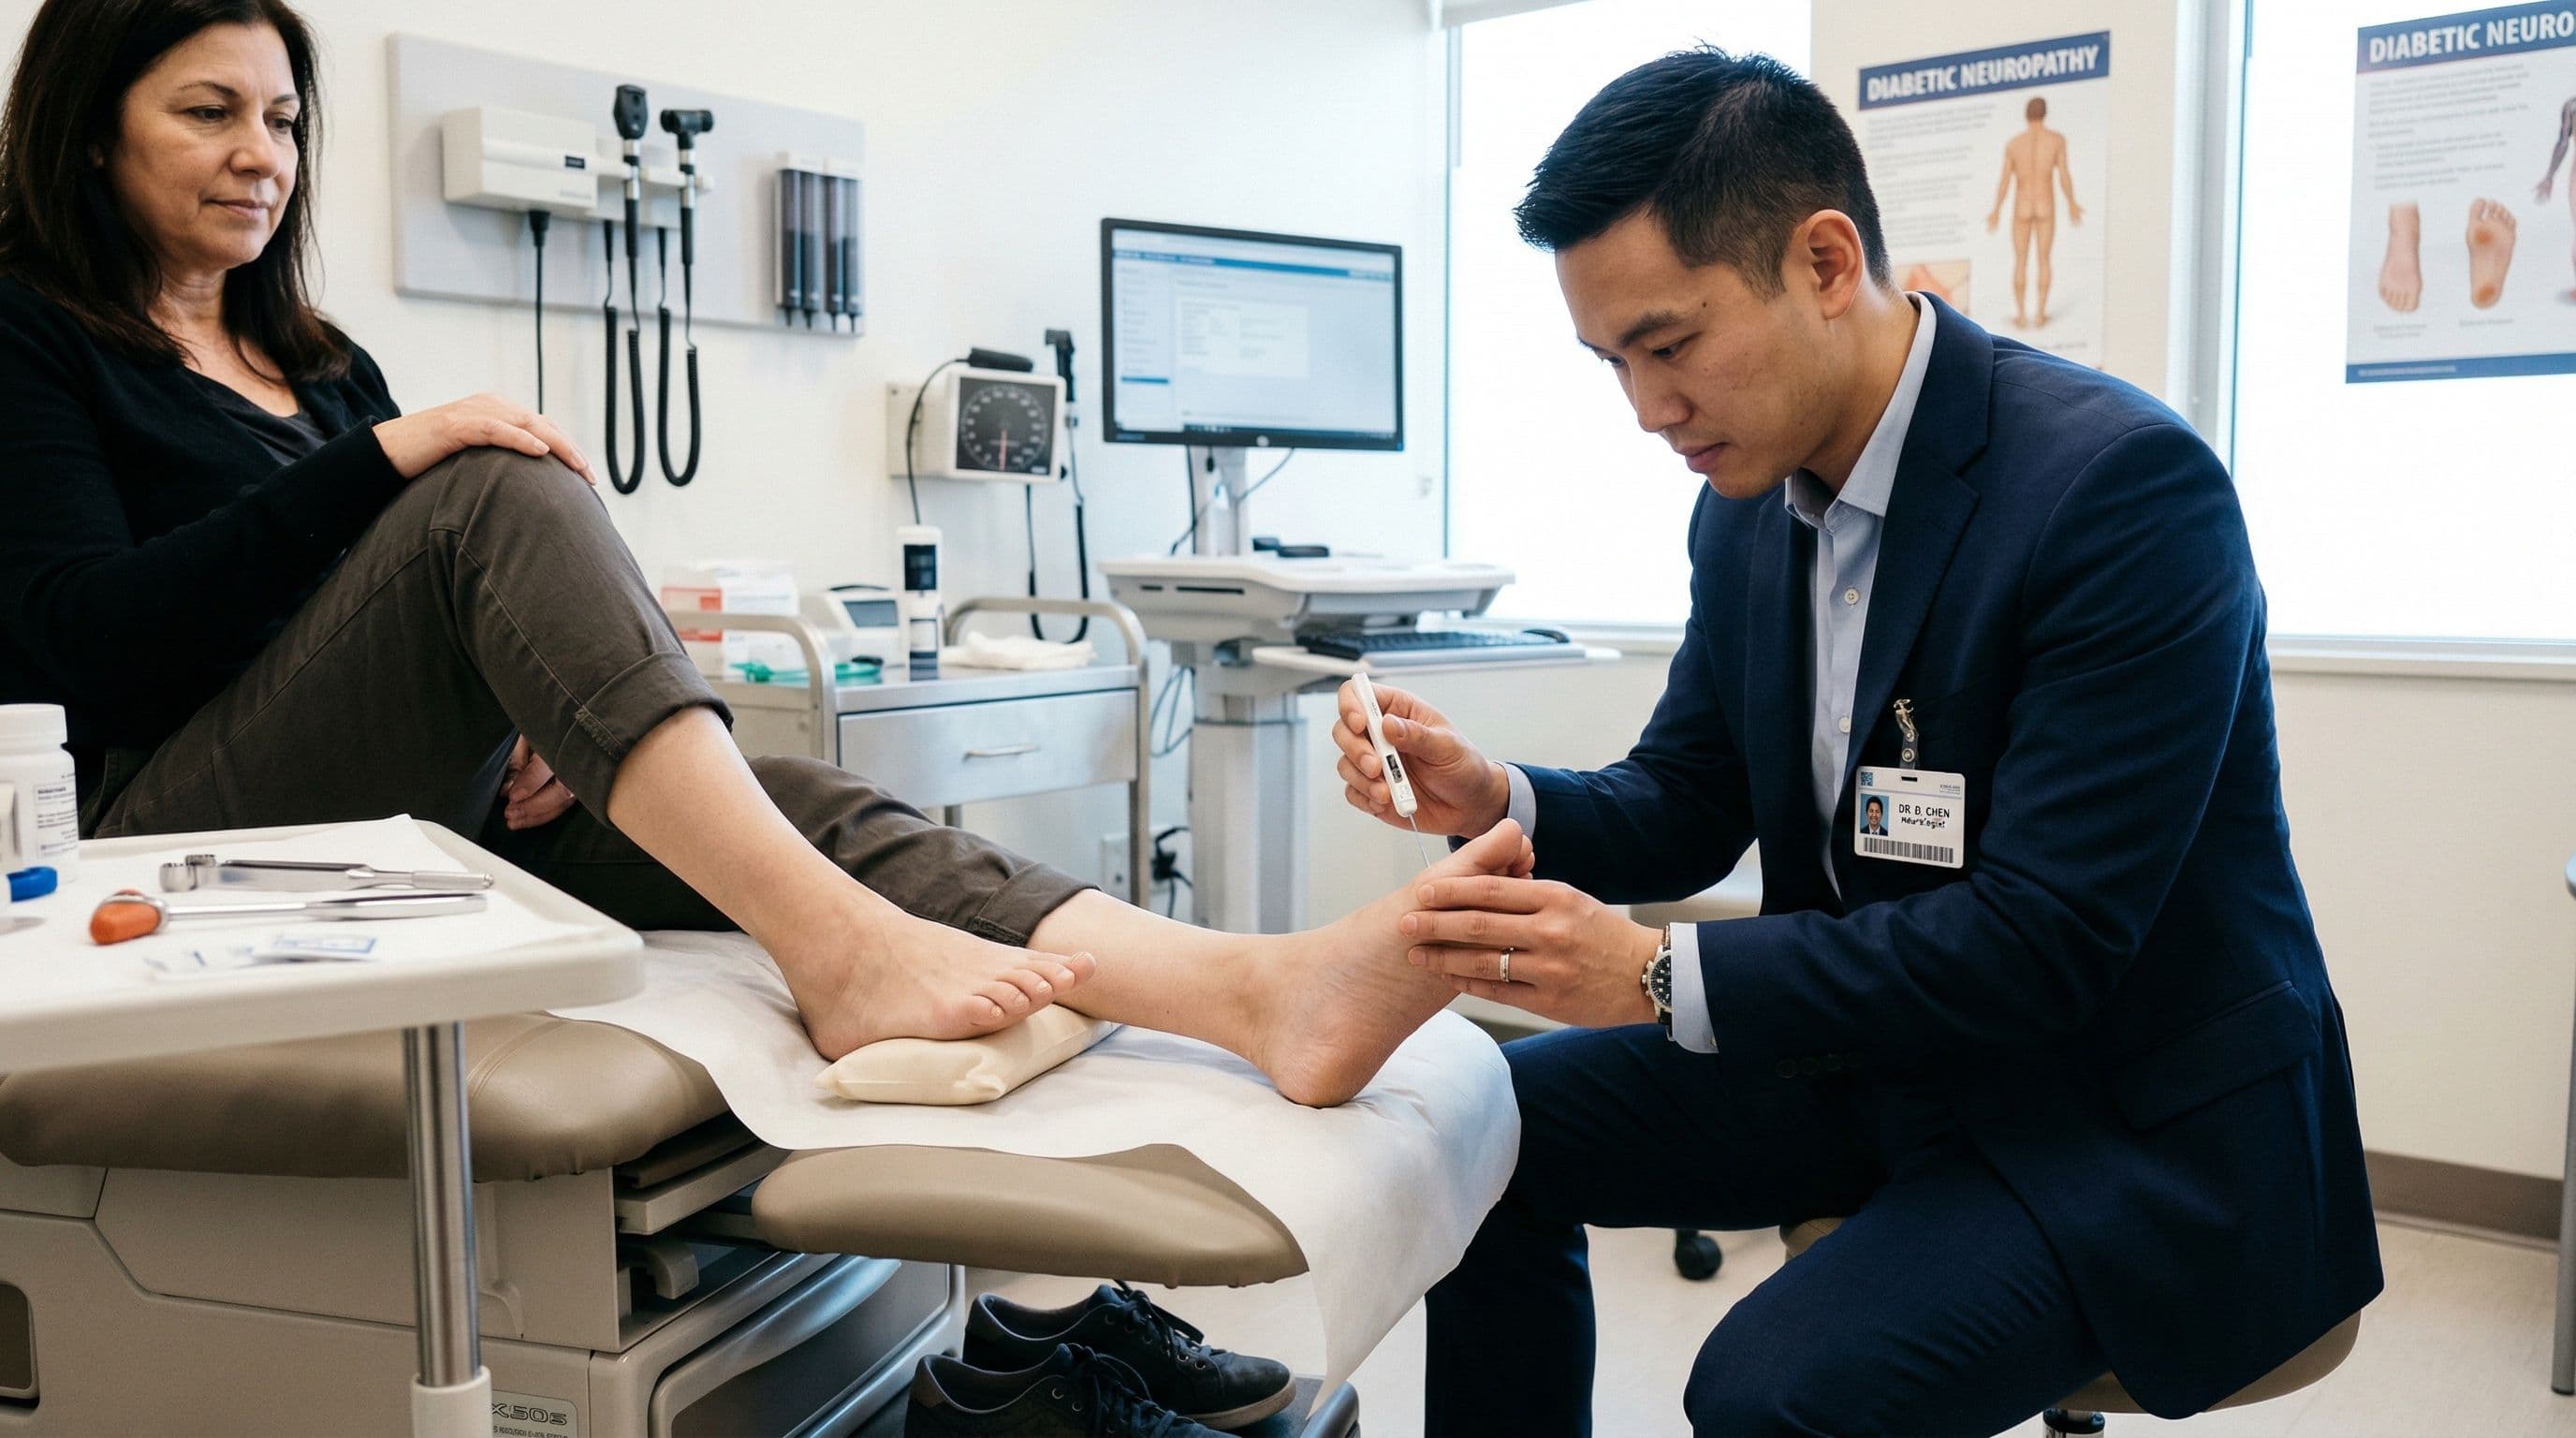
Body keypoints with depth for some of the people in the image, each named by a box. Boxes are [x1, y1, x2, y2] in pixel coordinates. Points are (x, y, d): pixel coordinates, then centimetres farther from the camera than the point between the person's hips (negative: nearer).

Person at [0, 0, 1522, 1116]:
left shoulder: (320, 363, 23)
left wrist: (553, 712, -4)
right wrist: (390, 454, -17)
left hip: (438, 814, 5)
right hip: (187, 839, -5)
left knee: (799, 799, -22)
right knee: (501, 495, -28)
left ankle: (1264, 991, -44)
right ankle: (843, 949, -43)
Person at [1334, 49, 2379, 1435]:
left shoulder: (2125, 484, -24)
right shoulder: (1749, 501, -1)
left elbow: (2046, 943, -27)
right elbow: (1685, 808, 7)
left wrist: (1661, 976, -30)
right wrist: (1498, 801, -13)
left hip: (2134, 1116, -7)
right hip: (1876, 1051, 7)